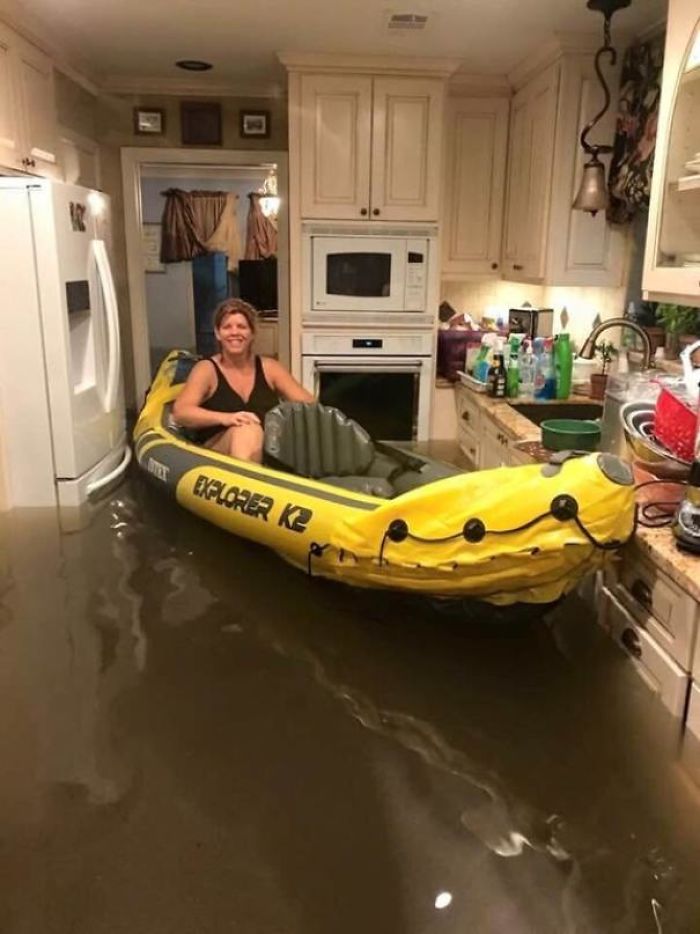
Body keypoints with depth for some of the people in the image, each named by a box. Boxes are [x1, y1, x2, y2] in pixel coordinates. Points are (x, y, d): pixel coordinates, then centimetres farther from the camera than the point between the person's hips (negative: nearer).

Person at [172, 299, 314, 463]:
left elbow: (309, 404, 10)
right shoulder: (207, 369, 6)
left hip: (270, 449, 3)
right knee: (247, 428, -34)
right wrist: (225, 418, -26)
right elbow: (180, 412, -9)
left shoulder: (269, 367, 15)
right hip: (217, 454, -3)